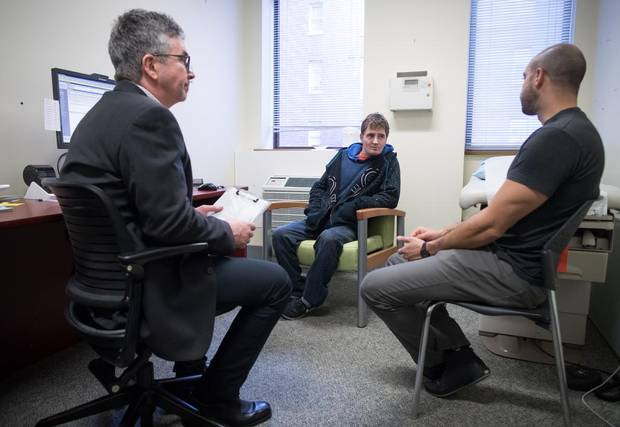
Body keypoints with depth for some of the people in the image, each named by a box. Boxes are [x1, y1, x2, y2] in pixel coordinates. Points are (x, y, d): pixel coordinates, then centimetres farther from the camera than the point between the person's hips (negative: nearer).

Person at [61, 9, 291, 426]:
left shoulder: (102, 112, 9)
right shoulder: (149, 115, -21)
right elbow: (169, 221, -26)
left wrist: (193, 216, 12)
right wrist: (227, 233, -9)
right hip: (144, 280, -10)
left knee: (221, 260, 31)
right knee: (276, 281, 1)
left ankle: (190, 371, 37)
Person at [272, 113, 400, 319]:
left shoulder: (389, 162, 4)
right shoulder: (343, 155, 14)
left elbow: (390, 198, -7)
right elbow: (319, 186, 19)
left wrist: (352, 205, -16)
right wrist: (315, 211, -1)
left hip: (353, 224, -5)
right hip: (324, 218, 5)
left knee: (328, 238, -37)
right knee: (280, 234, -15)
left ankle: (309, 300, -22)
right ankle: (297, 290, -6)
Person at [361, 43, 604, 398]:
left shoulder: (556, 138, -23)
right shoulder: (572, 130, 11)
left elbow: (491, 225, -22)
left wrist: (429, 248, -6)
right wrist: (443, 234, 11)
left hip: (513, 272, -10)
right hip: (510, 255, 10)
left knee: (376, 287, -9)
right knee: (399, 262, 15)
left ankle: (448, 367, 12)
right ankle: (458, 355, 13)